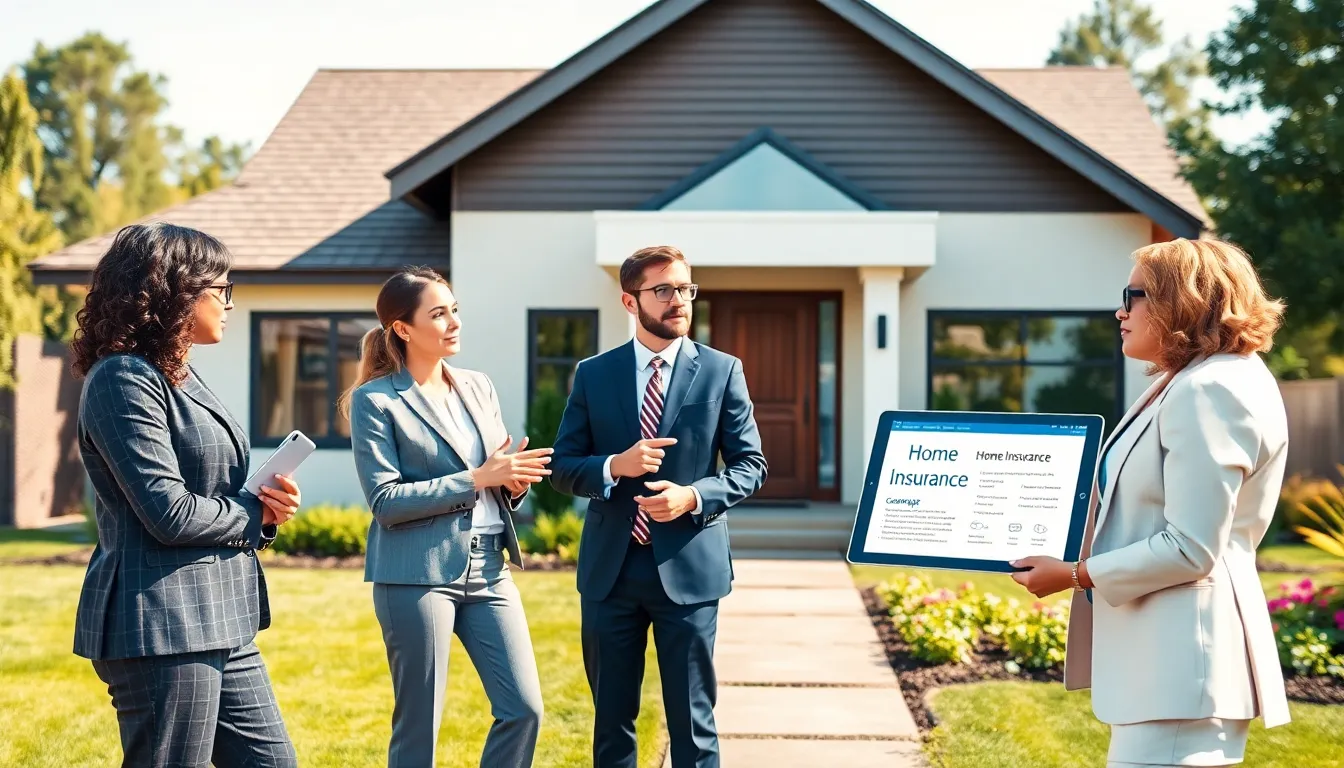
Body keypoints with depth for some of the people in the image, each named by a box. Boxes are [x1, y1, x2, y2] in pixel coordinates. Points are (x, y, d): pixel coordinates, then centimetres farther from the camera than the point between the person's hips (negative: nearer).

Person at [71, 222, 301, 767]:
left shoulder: (179, 377, 16)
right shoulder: (125, 379, -13)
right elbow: (170, 513, -19)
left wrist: (267, 505, 0)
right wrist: (257, 515, -3)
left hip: (218, 623, 10)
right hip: (161, 625, -10)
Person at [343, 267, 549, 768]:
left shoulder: (478, 388, 12)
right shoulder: (376, 400, -5)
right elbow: (385, 500, -13)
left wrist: (515, 483, -6)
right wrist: (476, 479, -17)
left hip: (489, 571, 6)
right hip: (416, 575, -5)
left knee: (524, 708, 1)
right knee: (418, 725, 2)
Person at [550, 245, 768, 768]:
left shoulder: (722, 372, 1)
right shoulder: (593, 375, 4)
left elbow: (751, 465, 1)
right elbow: (563, 468, 4)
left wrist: (694, 497, -17)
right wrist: (615, 466, -16)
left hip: (688, 568, -2)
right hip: (610, 569, 2)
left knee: (692, 721, 5)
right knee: (612, 718, 12)